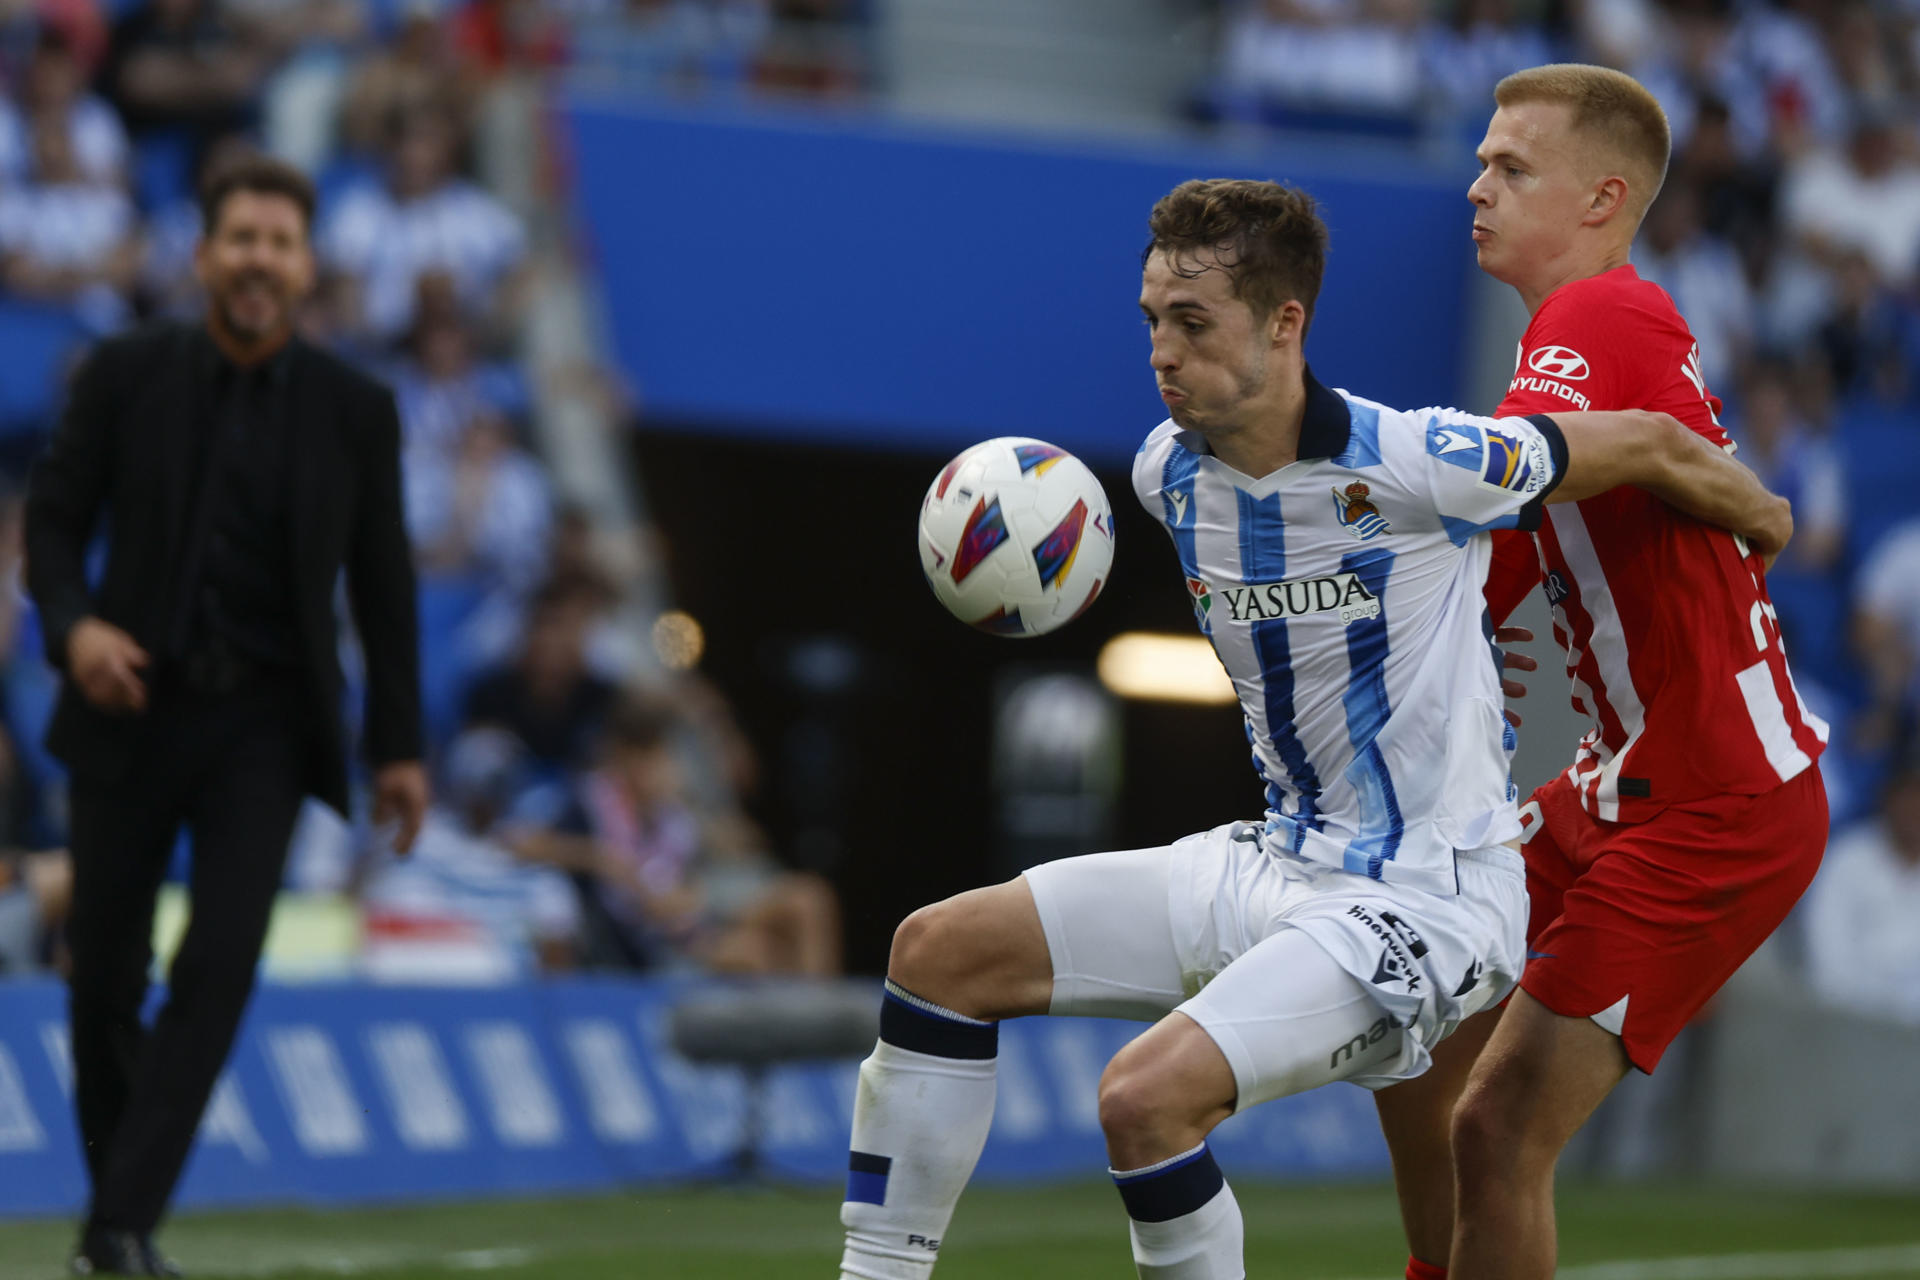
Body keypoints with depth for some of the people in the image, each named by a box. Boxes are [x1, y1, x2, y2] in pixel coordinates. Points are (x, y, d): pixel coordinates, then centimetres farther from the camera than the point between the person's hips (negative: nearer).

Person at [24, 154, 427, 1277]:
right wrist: (71, 623, -15)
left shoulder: (355, 411, 3)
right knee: (105, 972, 4)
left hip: (266, 722, 0)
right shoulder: (126, 374, 1)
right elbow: (56, 514, 5)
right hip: (132, 705, 0)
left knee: (220, 966, -13)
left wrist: (399, 745, 5)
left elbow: (384, 585, 7)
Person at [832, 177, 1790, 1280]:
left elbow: (1653, 447, -4)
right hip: (1275, 862, 8)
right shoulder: (1169, 473, 1)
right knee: (940, 951, 0)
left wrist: (1767, 524, 13)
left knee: (1148, 1096, -28)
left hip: (1427, 899, -8)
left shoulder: (1416, 465, -20)